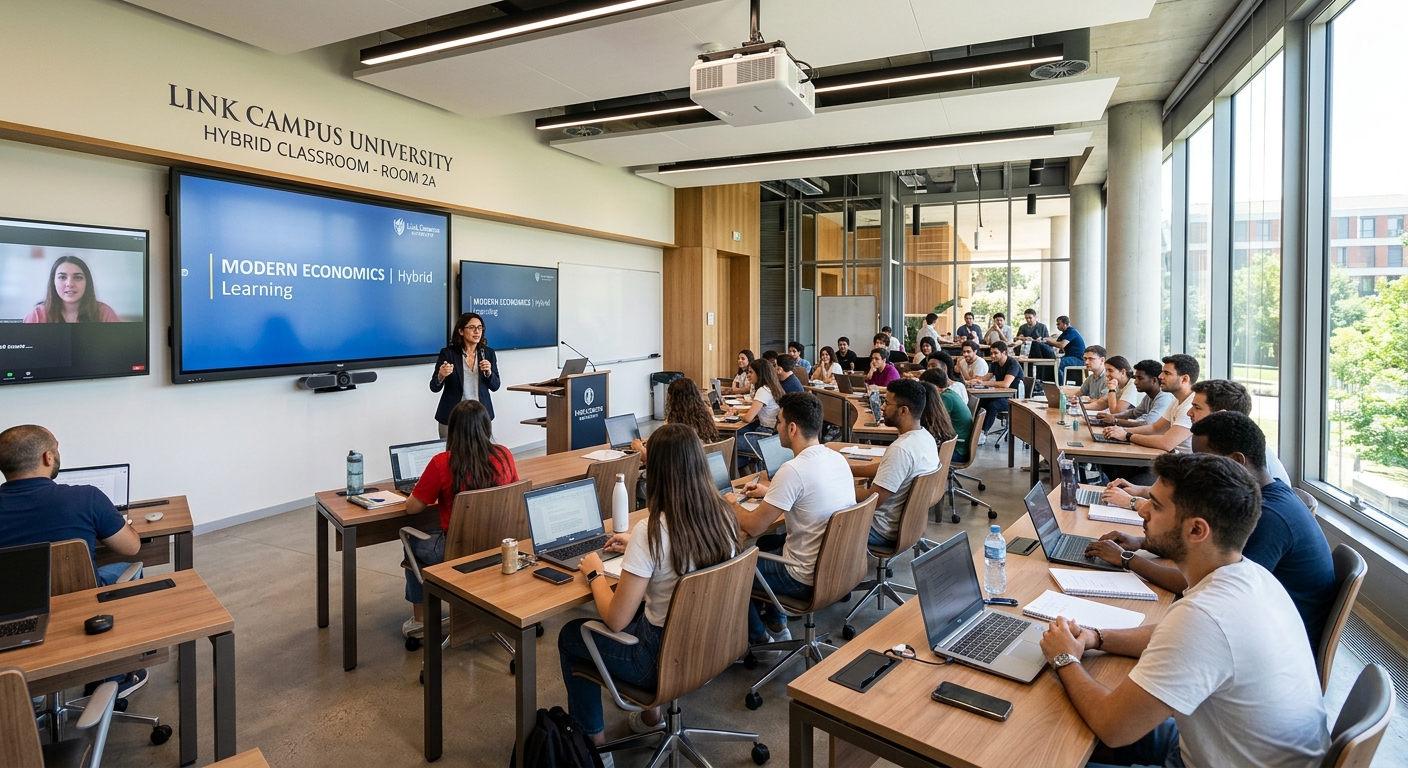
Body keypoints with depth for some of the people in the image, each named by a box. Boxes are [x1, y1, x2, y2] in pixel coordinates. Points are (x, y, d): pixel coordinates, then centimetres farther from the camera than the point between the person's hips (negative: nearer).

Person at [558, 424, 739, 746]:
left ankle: (593, 741, 30)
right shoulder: (723, 515, -10)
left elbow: (615, 620, -20)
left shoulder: (650, 531, -28)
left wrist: (595, 574, -3)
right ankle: (650, 711, 37)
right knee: (639, 608, 32)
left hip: (665, 658, -6)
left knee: (570, 635, 19)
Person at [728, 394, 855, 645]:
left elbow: (753, 527, -19)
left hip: (807, 580, -8)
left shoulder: (793, 470, -27)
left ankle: (758, 638, 26)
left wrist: (733, 505, 1)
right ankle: (776, 624, 34)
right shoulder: (837, 458, -2)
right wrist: (770, 491, 19)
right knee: (761, 544, 29)